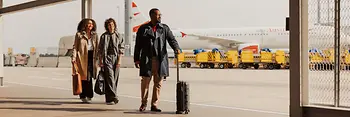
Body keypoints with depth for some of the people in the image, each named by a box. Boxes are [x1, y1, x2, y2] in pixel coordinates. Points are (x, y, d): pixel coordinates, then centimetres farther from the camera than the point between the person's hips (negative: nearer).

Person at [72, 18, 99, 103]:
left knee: (89, 77, -1)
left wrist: (98, 58, 7)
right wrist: (74, 57, -9)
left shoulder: (95, 35, 15)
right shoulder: (79, 34, 5)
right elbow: (75, 47, 2)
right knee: (83, 77, -4)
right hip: (82, 57, -3)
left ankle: (89, 95, 6)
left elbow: (97, 48, 15)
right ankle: (83, 96, 3)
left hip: (91, 57, 3)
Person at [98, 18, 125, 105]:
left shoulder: (119, 36, 7)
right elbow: (100, 50, 8)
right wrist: (100, 61, 2)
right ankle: (113, 97, -19)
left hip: (116, 59, 2)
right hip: (107, 59, -2)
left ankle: (109, 98, 13)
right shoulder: (104, 36, 5)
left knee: (115, 79, 3)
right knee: (110, 78, -14)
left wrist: (119, 60, -4)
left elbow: (121, 49, 5)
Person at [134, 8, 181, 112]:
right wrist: (136, 59, 4)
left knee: (158, 83, 4)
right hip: (147, 60, -2)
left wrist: (176, 48, -20)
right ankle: (143, 103, 15)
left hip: (160, 60, 2)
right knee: (145, 82, 0)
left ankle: (154, 105, 12)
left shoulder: (164, 28, 10)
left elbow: (172, 40, 0)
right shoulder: (143, 29, 6)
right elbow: (138, 45, 7)